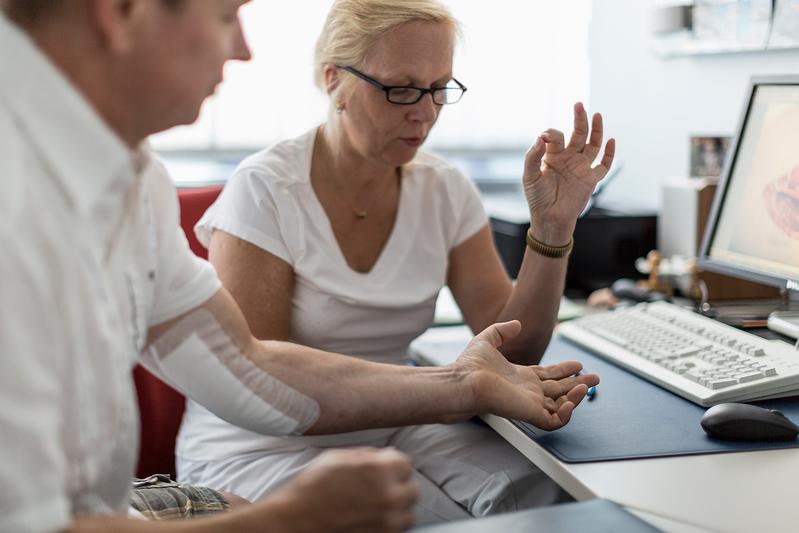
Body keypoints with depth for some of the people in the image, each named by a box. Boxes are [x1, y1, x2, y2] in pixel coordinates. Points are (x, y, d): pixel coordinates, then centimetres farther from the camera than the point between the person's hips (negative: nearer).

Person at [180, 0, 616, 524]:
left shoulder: (445, 190, 0)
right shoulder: (265, 191, -15)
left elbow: (513, 351, -3)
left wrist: (552, 229, -18)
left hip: (391, 429, 5)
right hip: (262, 447, -4)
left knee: (535, 488, -22)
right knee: (436, 522, -29)